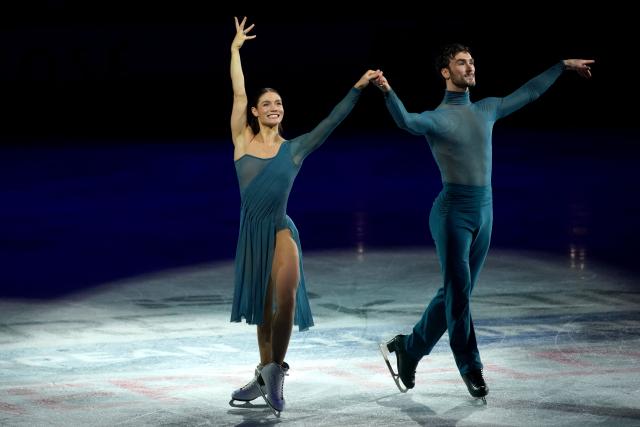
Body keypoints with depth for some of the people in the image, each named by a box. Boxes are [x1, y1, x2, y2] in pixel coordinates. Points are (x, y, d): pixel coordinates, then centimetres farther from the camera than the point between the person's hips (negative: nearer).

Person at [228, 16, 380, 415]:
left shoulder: (294, 148, 3)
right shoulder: (243, 140, 4)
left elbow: (331, 121, -1)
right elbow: (239, 93, 3)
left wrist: (358, 88, -7)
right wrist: (235, 49, 5)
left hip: (280, 228, -2)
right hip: (252, 231, 2)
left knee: (286, 294, -25)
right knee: (262, 307, 13)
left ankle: (274, 371, -12)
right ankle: (265, 377, 28)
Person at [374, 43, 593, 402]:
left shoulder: (488, 109, 13)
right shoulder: (436, 118, -7)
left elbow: (528, 93, 25)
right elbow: (406, 121, -28)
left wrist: (563, 66, 32)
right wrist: (387, 92, -48)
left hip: (485, 211, 7)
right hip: (453, 211, -7)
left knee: (455, 294, 10)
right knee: (459, 293, -6)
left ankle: (408, 349, 24)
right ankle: (472, 370, 1)